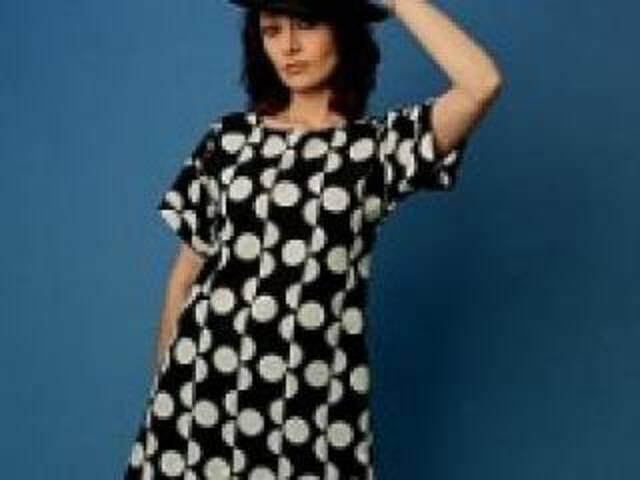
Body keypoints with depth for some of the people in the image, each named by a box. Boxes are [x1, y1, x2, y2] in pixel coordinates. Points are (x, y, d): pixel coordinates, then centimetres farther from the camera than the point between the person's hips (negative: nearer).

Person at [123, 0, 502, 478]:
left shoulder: (378, 143, 1)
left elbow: (482, 84, -16)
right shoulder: (230, 136, 7)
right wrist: (164, 382, 12)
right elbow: (189, 266, 11)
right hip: (205, 380, 2)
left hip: (313, 395, -2)